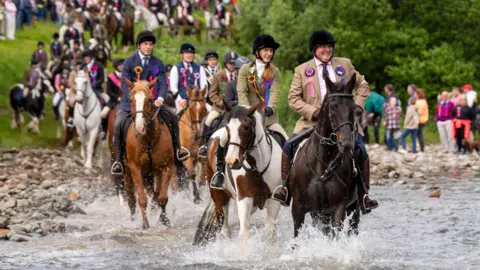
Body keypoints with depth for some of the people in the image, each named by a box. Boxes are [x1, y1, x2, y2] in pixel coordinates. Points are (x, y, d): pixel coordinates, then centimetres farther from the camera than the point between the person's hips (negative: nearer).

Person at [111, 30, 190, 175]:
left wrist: (160, 98, -22)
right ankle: (118, 159, -13)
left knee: (172, 119, -10)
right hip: (131, 103, -3)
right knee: (118, 124, -24)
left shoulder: (158, 63, 7)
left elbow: (163, 83, -1)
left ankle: (177, 151, 5)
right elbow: (125, 83, -10)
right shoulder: (129, 62, -2)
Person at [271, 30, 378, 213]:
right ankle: (286, 187, -3)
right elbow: (293, 98, 3)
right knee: (289, 146, -19)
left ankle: (363, 193, -5)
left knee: (360, 150, -18)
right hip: (312, 121, 0)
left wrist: (358, 105, 0)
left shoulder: (345, 64, 12)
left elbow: (362, 86, 19)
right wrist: (312, 112, -13)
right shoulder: (302, 70, 7)